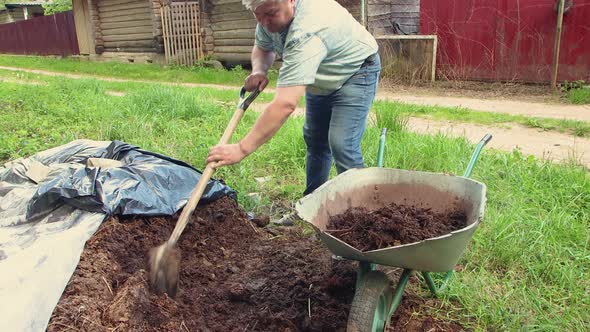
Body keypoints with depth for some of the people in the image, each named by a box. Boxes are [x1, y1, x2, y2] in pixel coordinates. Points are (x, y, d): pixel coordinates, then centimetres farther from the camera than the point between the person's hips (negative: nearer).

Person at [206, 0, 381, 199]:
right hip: (321, 80, 8)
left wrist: (242, 149, -48)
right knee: (314, 140, 11)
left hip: (355, 74, -8)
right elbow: (263, 48, 8)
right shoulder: (269, 17, -16)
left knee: (342, 145, -20)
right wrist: (259, 70, -17)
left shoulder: (306, 33, -42)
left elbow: (285, 104, -49)